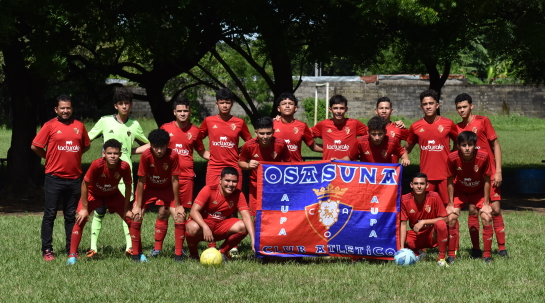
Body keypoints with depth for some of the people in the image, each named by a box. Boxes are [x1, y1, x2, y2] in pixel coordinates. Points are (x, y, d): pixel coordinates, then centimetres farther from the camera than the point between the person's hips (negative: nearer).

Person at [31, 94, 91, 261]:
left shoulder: (79, 126, 7)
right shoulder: (50, 125, -4)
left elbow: (86, 145, 20)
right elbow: (35, 146, -4)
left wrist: (72, 155, 10)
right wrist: (49, 157, 4)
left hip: (74, 178, 4)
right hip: (54, 177, -4)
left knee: (71, 215, 10)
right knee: (50, 215, 0)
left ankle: (71, 249, 17)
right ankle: (47, 250, 5)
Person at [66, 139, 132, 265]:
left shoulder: (124, 166, -30)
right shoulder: (97, 165, -36)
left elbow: (128, 186, -12)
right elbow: (85, 184, -24)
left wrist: (126, 209, -9)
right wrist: (84, 208, -21)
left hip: (113, 195, 2)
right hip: (93, 194, -2)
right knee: (80, 220, -19)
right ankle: (72, 255, -11)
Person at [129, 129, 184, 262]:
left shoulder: (173, 156, -28)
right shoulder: (146, 155, -28)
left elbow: (174, 181, -20)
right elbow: (141, 181, -20)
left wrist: (177, 205, -15)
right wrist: (138, 205, -17)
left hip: (167, 189, 0)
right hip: (148, 188, 0)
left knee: (180, 216, -14)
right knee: (136, 216, -15)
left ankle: (178, 255, -4)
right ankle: (136, 254, -1)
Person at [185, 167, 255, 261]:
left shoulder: (238, 195, -9)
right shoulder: (209, 190, -17)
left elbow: (246, 216, -17)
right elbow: (194, 211, -24)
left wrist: (253, 240, -31)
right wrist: (205, 227, -42)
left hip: (221, 227, 3)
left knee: (243, 227, -22)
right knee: (193, 228, -38)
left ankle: (222, 252, 2)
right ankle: (193, 254, -4)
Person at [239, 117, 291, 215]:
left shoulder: (281, 145, -16)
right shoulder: (249, 146, -16)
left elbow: (287, 163, 0)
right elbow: (240, 163, 1)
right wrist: (248, 165, -21)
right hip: (256, 184, 0)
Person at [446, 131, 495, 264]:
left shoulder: (483, 157, -30)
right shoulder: (453, 158, -28)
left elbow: (486, 180, -17)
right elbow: (450, 180, -15)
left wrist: (486, 203, -14)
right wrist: (451, 203, -11)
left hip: (478, 191, 0)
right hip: (459, 191, 0)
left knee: (486, 217, -15)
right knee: (451, 218, -15)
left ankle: (487, 255, -1)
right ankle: (451, 255, -1)